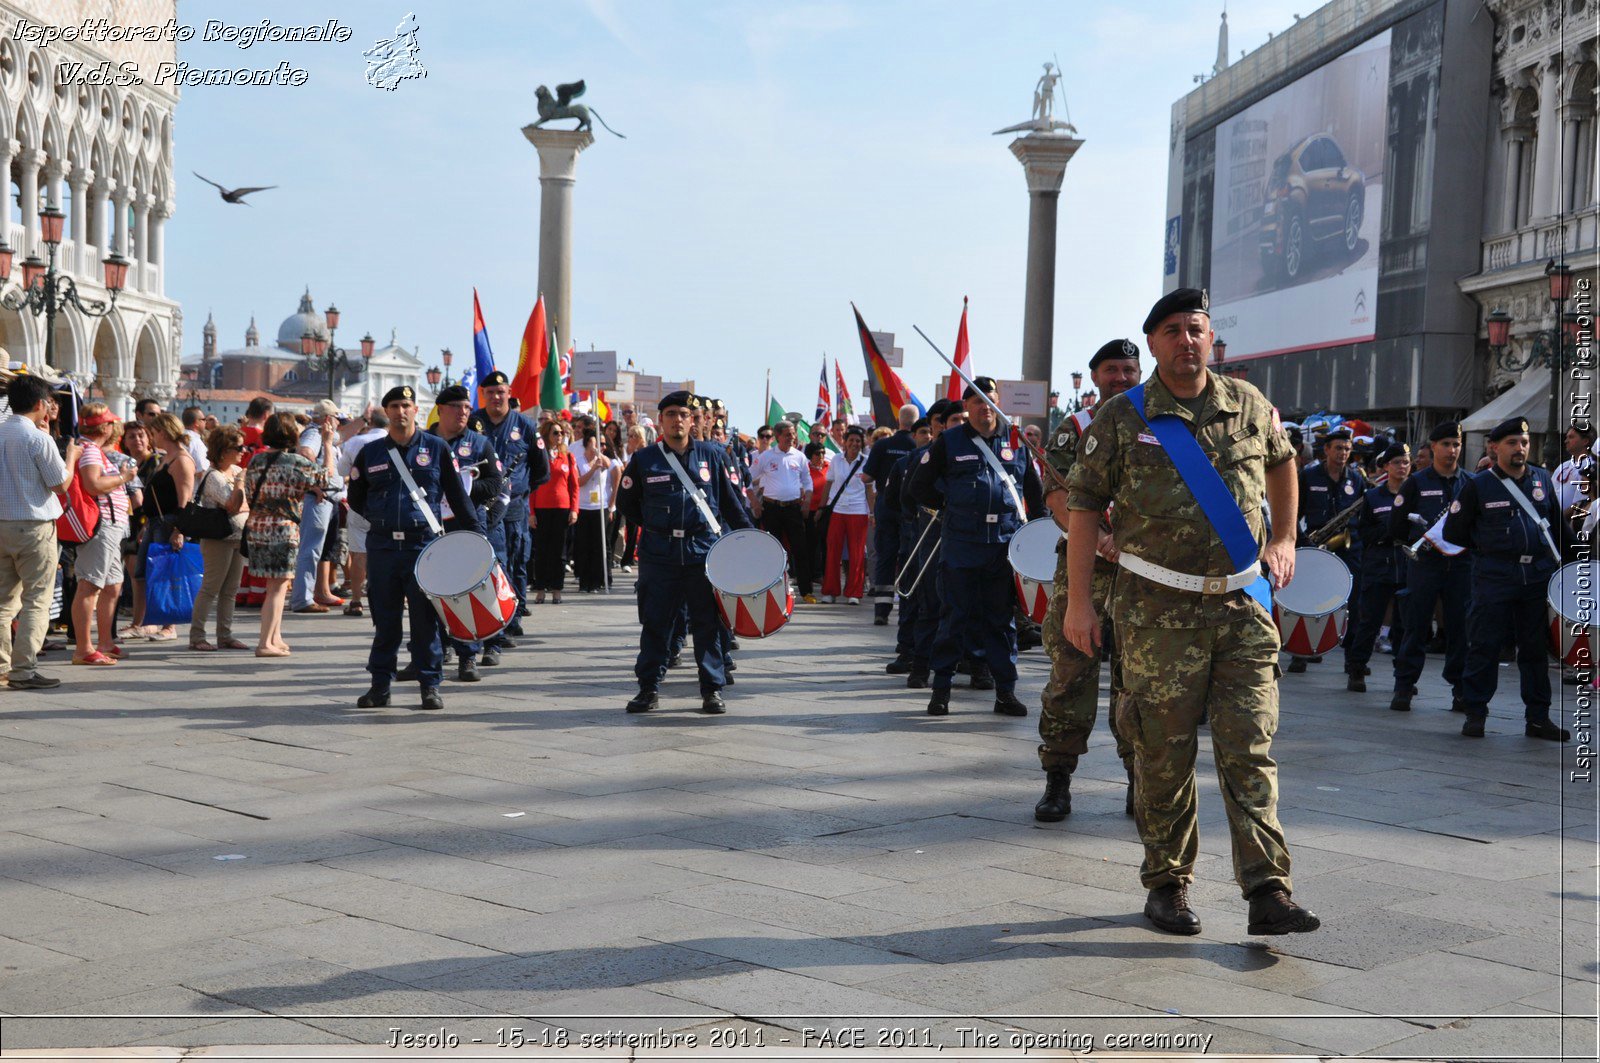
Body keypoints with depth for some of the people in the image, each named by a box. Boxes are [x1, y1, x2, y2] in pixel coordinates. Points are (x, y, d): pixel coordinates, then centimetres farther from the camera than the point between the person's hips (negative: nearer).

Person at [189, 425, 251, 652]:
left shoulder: (237, 471, 12)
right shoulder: (213, 476, -13)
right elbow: (233, 507, -23)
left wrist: (242, 507, -2)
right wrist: (240, 480, -17)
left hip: (238, 537, 8)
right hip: (218, 538, -8)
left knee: (230, 590, 9)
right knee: (210, 588, -6)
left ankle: (225, 635, 14)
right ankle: (196, 636, -2)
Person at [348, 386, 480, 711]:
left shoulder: (436, 448, 4)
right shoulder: (370, 452, 9)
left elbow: (458, 495, 5)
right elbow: (355, 498, 18)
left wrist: (476, 534, 1)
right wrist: (380, 517, 7)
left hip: (424, 544, -2)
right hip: (382, 546, 2)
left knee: (425, 617, 0)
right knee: (385, 619, 6)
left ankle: (430, 685, 7)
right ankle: (381, 684, 13)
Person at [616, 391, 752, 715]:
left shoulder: (709, 455, 7)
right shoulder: (644, 459, 4)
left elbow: (730, 500, 12)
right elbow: (625, 502, 13)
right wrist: (656, 524, 9)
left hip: (704, 551, 1)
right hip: (659, 554, 0)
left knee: (707, 622, 4)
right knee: (655, 621, 3)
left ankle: (712, 690, 10)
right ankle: (649, 688, 11)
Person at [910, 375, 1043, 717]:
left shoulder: (1016, 443, 10)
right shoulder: (949, 442, 3)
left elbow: (1035, 493, 16)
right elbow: (920, 486, 8)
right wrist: (949, 507, 4)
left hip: (1005, 546, 2)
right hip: (961, 545, -2)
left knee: (1003, 619, 7)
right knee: (956, 617, 2)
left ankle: (1006, 691, 12)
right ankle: (941, 687, 11)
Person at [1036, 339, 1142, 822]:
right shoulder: (1074, 430, 7)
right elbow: (1057, 496, -5)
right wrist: (1100, 539, -20)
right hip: (1084, 568, -1)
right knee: (1070, 673, -2)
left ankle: (1141, 779, 14)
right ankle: (1058, 778, 6)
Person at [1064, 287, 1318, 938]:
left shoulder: (1248, 406, 9)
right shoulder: (1122, 418, -1)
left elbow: (1281, 461, 29)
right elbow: (1083, 506, 0)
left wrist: (1284, 539, 23)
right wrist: (1079, 601, -4)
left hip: (1242, 604, 2)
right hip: (1159, 610, -2)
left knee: (1250, 750, -2)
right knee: (1164, 753, 4)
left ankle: (1268, 892, -2)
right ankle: (1167, 885, 17)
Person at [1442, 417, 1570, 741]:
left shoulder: (1543, 479, 10)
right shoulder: (1478, 485, -1)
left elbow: (1560, 525, 20)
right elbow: (1454, 532, 3)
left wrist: (1560, 558, 11)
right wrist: (1486, 548, 4)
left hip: (1539, 577, 4)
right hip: (1494, 578, -4)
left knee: (1537, 647, 8)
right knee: (1484, 646, -2)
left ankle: (1538, 717, 15)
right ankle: (1475, 714, 8)